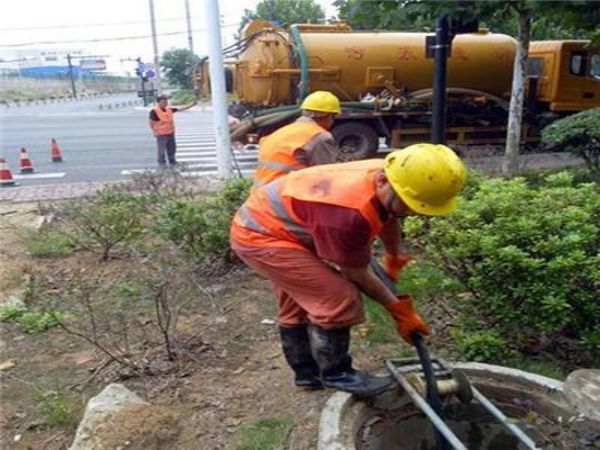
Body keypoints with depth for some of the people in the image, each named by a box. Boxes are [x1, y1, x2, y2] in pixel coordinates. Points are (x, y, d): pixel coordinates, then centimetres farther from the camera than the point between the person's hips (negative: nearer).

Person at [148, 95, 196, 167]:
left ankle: (173, 163, 33)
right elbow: (150, 122, -9)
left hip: (170, 133, 7)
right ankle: (162, 165, 12)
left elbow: (180, 109, 7)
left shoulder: (169, 109, 4)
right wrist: (155, 132, -12)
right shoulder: (154, 111, -14)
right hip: (161, 135, -6)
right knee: (161, 151, 0)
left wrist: (191, 104, 1)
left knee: (172, 149, 17)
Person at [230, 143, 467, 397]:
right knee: (339, 299, -15)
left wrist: (393, 260, 31)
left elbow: (388, 219, 14)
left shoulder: (384, 175, -10)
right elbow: (356, 274, -21)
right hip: (260, 235, -10)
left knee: (297, 305, 21)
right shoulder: (350, 213, -37)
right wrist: (399, 310, -7)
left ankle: (307, 372, 38)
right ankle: (335, 374, 5)